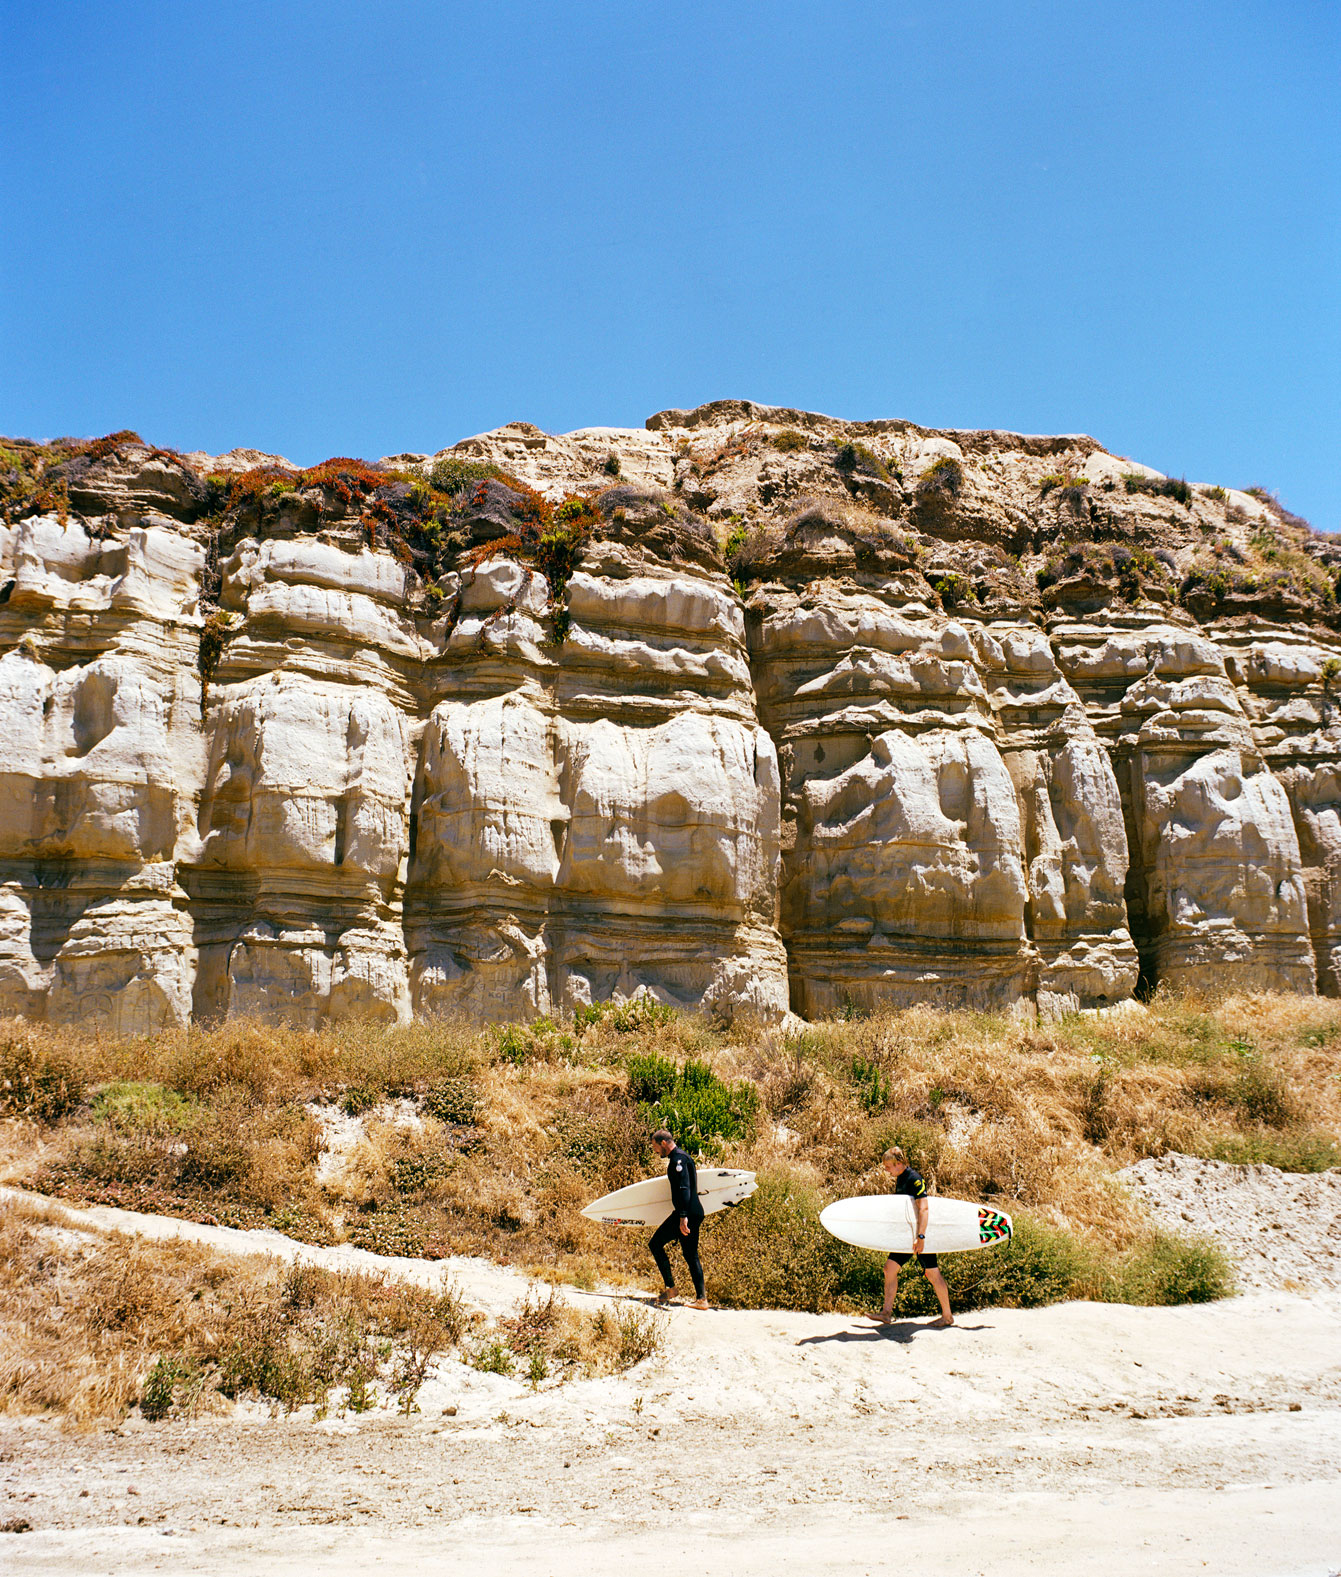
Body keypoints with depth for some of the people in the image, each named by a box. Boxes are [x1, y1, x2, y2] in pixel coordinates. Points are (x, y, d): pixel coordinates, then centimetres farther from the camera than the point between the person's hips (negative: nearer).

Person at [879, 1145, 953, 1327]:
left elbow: (923, 1208, -26)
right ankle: (886, 1313, 8)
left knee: (933, 1274, -1)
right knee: (890, 1268, 4)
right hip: (906, 1235, 9)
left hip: (920, 1235, -9)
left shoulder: (914, 1179, -18)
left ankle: (947, 1316, 11)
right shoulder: (900, 1179, 11)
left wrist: (920, 1236, -31)